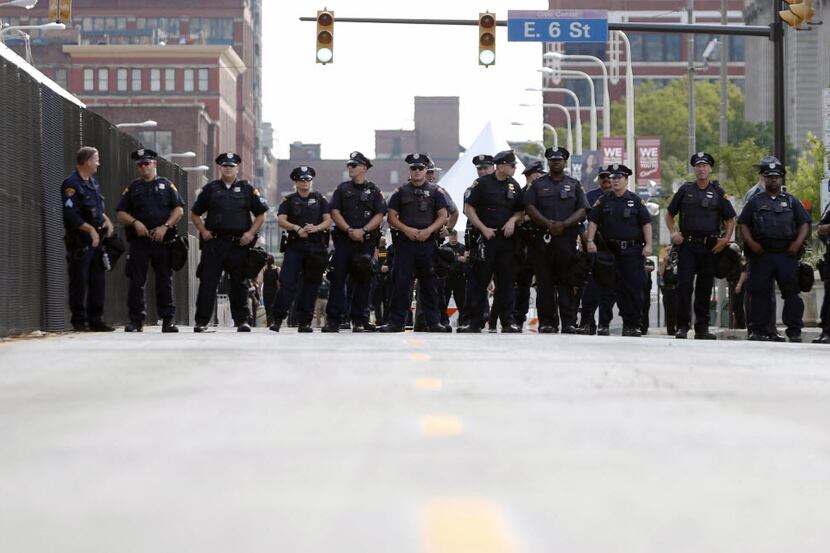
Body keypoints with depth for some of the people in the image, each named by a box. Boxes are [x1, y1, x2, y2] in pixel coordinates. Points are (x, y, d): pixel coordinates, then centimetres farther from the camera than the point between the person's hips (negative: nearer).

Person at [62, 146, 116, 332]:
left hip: (96, 239, 8)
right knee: (79, 282, -3)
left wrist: (106, 219, 8)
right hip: (80, 241, -8)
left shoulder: (93, 183, 16)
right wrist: (90, 229, -19)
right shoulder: (71, 184, -11)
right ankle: (79, 321, 3)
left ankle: (96, 320, 13)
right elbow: (70, 215, -18)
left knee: (98, 281, 7)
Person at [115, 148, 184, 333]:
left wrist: (165, 226, -8)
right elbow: (120, 213, 9)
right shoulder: (132, 188, 13)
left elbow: (179, 210, 5)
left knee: (165, 281, 1)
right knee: (136, 281, -3)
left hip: (162, 240, -1)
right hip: (139, 241, 1)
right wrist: (135, 223, -9)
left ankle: (168, 319, 5)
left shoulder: (166, 185, 11)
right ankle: (136, 320, 1)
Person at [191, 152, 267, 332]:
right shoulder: (210, 189, 10)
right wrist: (203, 231, 1)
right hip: (214, 243, 0)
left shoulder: (247, 189, 9)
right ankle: (201, 322, -4)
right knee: (207, 282, -5)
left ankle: (242, 321, 13)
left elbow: (261, 215, 11)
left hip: (239, 244, 0)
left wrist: (251, 233, -2)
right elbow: (194, 214, 16)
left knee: (239, 284, 6)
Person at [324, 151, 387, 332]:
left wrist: (363, 230, -13)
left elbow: (379, 215, 1)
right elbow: (335, 212, 3)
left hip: (366, 240, 0)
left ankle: (358, 320, 4)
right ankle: (334, 320, -7)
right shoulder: (342, 189, 12)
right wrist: (349, 230, -11)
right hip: (343, 238, 1)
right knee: (338, 278, -6)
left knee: (362, 280, 0)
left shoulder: (374, 191, 9)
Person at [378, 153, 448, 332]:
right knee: (401, 282, -3)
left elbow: (443, 216, 4)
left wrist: (428, 230, -11)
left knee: (429, 283, 2)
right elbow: (391, 217, 6)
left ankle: (433, 322, 6)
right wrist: (406, 229, -10)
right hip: (405, 242, 0)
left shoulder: (435, 192, 10)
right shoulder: (401, 192, 10)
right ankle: (396, 322, -2)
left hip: (427, 242, 0)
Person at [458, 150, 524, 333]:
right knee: (479, 280, -2)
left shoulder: (514, 186, 11)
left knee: (506, 281, 4)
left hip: (507, 239, 4)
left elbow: (521, 211, 18)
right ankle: (474, 321, 1)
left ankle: (508, 321, 7)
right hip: (485, 238, -4)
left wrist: (513, 220, -3)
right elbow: (469, 209, -3)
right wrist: (483, 228, -12)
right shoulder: (482, 183, -3)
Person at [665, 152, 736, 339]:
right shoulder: (685, 190, 8)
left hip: (709, 247, 1)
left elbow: (730, 219, 11)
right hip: (687, 245, -1)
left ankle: (702, 328, 11)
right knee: (684, 285, -8)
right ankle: (682, 326, -4)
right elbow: (669, 214, 15)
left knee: (705, 288, 5)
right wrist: (673, 233, 1)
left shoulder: (718, 193, 7)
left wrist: (726, 239, -3)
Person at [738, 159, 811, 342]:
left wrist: (798, 243, -5)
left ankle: (794, 331, 0)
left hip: (787, 254, 0)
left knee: (791, 292, -4)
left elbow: (805, 223, 11)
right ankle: (758, 331, 3)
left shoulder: (791, 201, 14)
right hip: (761, 254, 0)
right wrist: (751, 243, -6)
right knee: (759, 292, -2)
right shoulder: (755, 201, 13)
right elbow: (743, 224, 10)